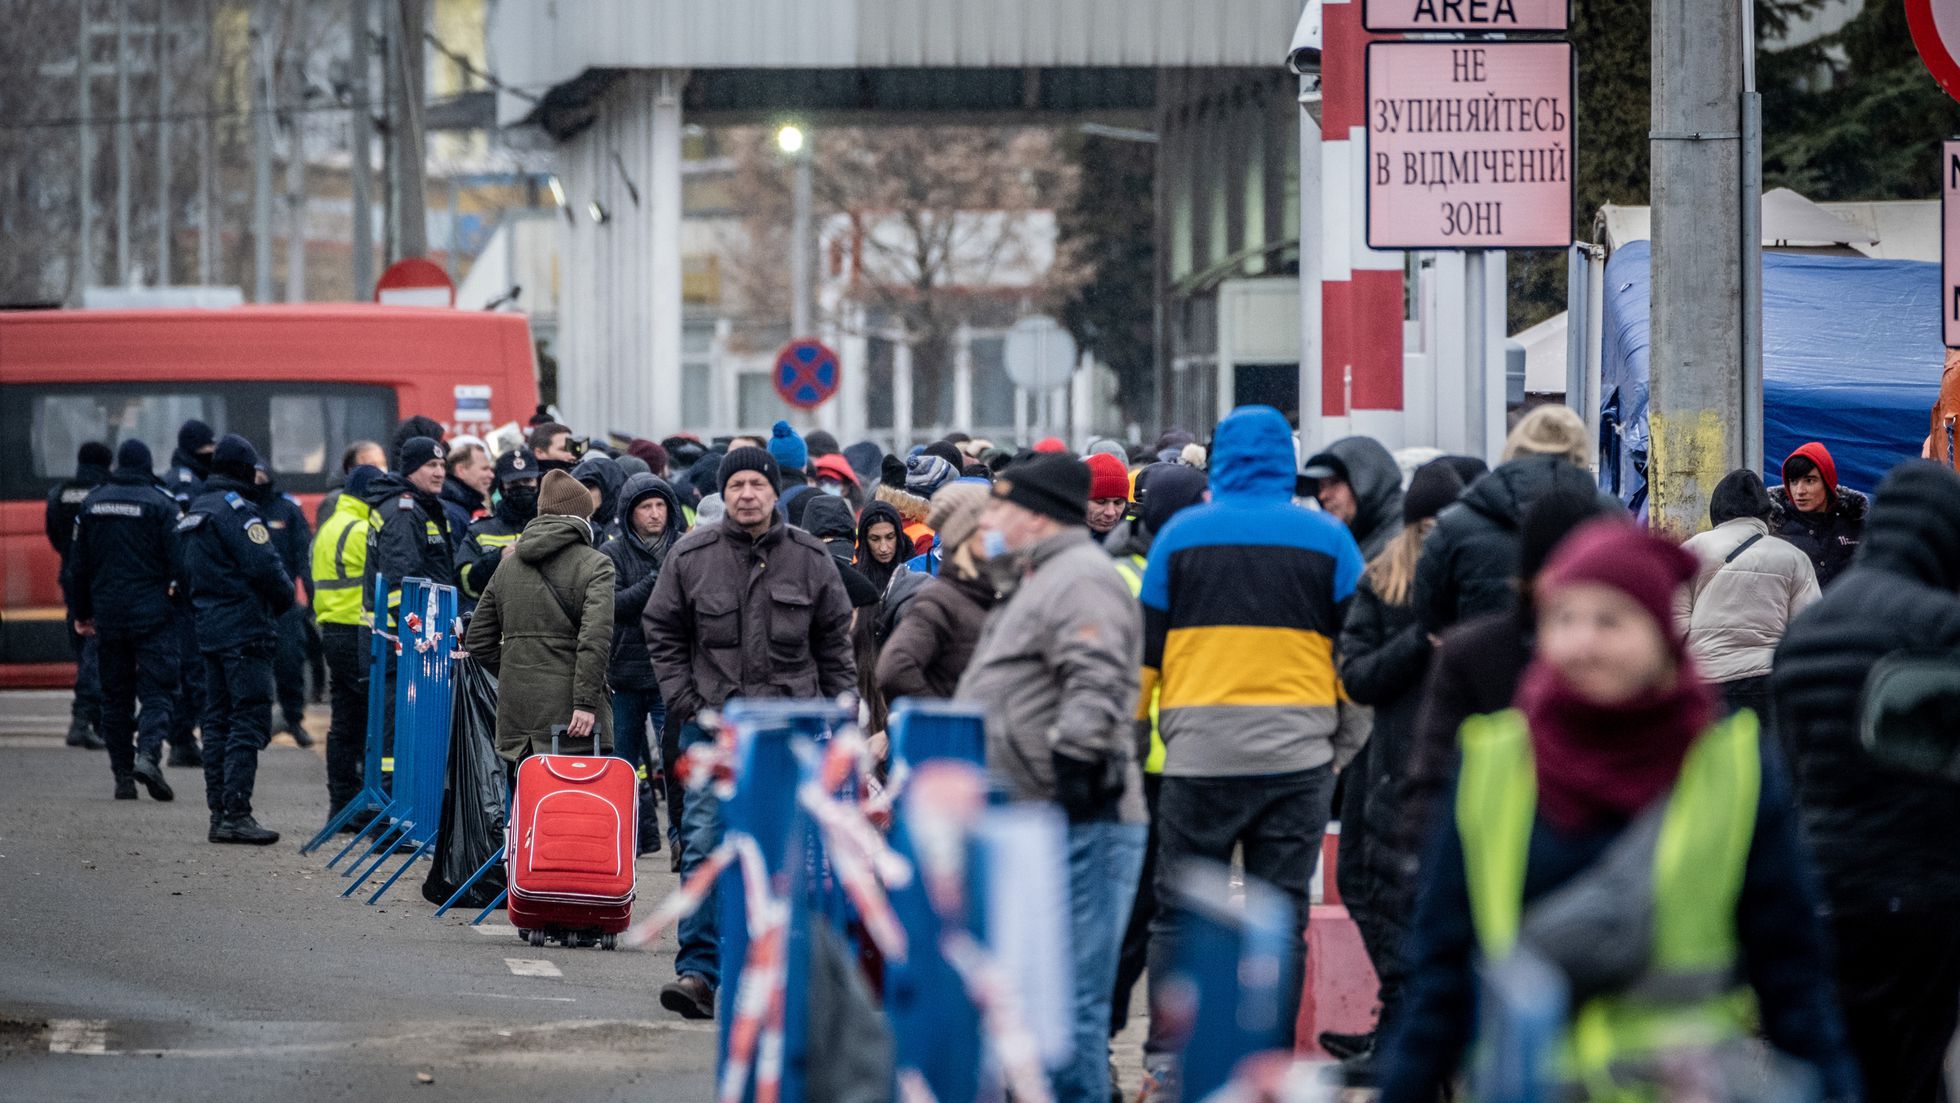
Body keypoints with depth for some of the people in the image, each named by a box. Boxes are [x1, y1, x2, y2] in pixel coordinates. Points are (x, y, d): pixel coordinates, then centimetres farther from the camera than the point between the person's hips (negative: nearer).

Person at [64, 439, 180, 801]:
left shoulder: (93, 503, 7)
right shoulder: (160, 503, -7)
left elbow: (78, 564, 12)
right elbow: (177, 561, -11)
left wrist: (81, 611, 20)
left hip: (108, 615, 4)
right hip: (153, 615, -4)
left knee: (115, 695, 11)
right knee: (156, 690, -3)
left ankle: (122, 775, 11)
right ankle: (148, 753, -27)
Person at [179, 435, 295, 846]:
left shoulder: (195, 512, 16)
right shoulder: (235, 509, -13)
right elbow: (264, 565, -19)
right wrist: (286, 596, -3)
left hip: (209, 628, 9)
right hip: (245, 629, -9)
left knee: (218, 720, 11)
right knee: (249, 720, -8)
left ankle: (219, 812, 13)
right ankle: (236, 814, -12)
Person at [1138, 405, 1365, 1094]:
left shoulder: (1181, 534, 3)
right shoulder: (1327, 539, 3)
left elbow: (1143, 648, 5)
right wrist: (1345, 743, 15)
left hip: (1199, 752, 0)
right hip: (1298, 753, 0)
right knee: (1281, 913, 5)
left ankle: (1167, 1054, 7)